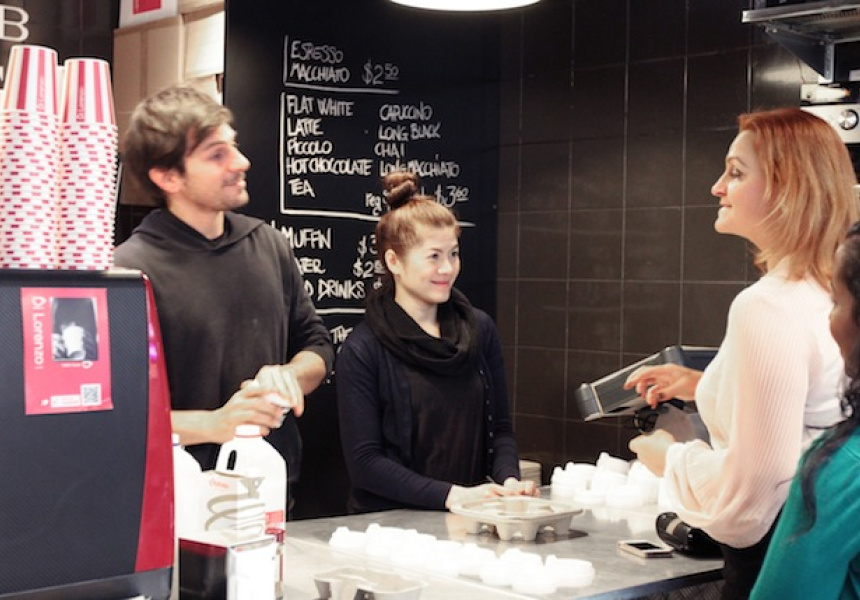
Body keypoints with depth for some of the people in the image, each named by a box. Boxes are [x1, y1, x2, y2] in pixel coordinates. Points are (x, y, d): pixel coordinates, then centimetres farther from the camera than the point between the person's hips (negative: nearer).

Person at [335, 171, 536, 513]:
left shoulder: (479, 330, 10)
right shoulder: (362, 351, -5)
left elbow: (499, 427, 15)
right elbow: (364, 462, -8)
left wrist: (508, 479, -5)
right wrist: (451, 495, -16)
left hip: (471, 522, 3)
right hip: (390, 521, -3)